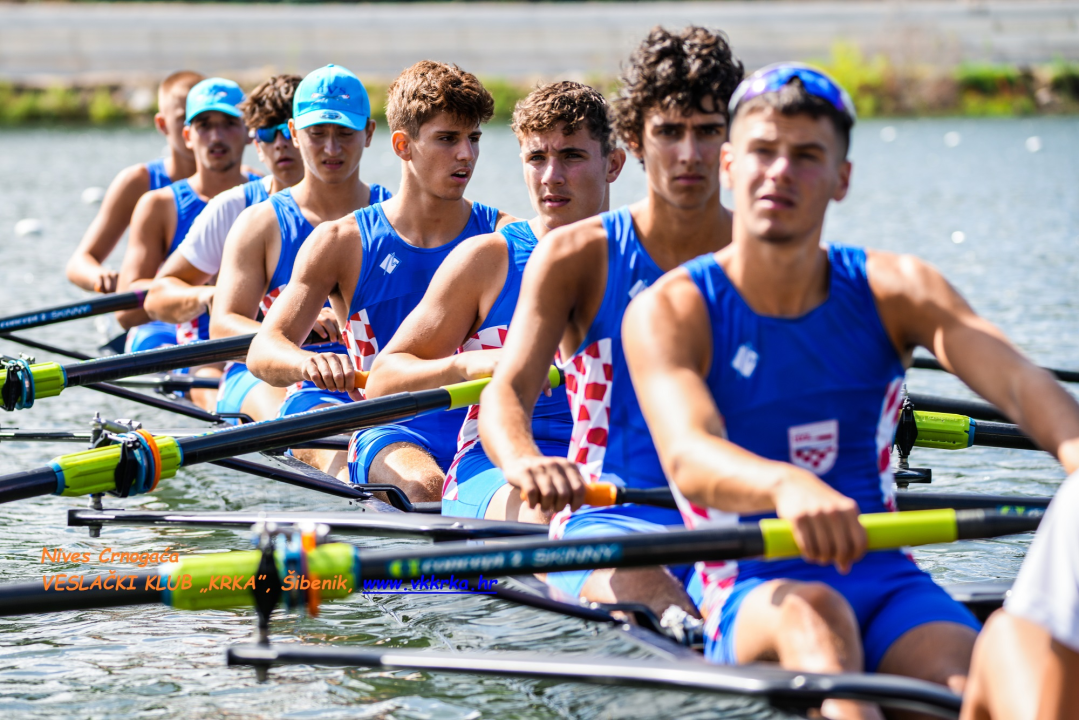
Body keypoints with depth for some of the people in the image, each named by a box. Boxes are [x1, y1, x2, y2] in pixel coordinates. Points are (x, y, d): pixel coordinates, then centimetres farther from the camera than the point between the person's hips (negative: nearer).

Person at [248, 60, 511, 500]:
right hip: (393, 431, 0)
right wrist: (308, 362, -28)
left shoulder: (502, 237, 10)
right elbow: (263, 350, -3)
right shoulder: (342, 243, 5)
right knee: (424, 486, -35)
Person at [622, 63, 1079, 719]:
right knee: (811, 613, -37)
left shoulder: (894, 290, 8)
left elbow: (1019, 380, -10)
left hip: (888, 581, 3)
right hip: (754, 596, -3)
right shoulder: (669, 313, -2)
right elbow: (688, 456, -22)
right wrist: (785, 485, -46)